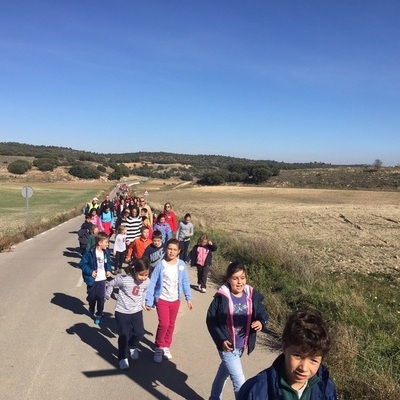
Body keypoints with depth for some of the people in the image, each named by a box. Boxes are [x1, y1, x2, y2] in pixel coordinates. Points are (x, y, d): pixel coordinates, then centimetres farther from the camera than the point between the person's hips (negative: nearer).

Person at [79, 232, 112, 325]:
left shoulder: (106, 252, -4)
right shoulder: (90, 253, -21)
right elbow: (82, 264, -15)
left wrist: (108, 270, -2)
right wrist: (90, 272, -20)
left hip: (102, 279, 3)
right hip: (92, 280, -3)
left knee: (101, 298, 2)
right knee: (92, 297, 15)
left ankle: (99, 315, 20)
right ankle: (91, 310, 45)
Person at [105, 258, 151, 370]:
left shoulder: (147, 282, -12)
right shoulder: (124, 279, -26)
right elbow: (111, 284, -9)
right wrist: (107, 295, 3)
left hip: (137, 311, 4)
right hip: (122, 312, -4)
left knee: (139, 333, 7)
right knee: (124, 335, 2)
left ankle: (132, 347, 39)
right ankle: (123, 358, 23)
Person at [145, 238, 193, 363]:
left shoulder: (181, 265, -7)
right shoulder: (160, 265, -14)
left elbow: (185, 282, 1)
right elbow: (152, 283, -11)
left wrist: (188, 298, 0)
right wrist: (148, 301, -11)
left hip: (175, 300, 3)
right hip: (162, 299, -3)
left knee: (171, 325, 14)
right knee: (164, 324, -11)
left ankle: (166, 346, 34)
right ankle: (159, 347, 12)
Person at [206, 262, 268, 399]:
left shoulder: (252, 295, -9)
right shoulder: (221, 297, -21)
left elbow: (262, 313, 2)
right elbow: (211, 320, -13)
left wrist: (261, 322, -21)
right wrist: (221, 340, -22)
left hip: (242, 346, 5)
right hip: (227, 346, -5)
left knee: (224, 372, 27)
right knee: (240, 382, -4)